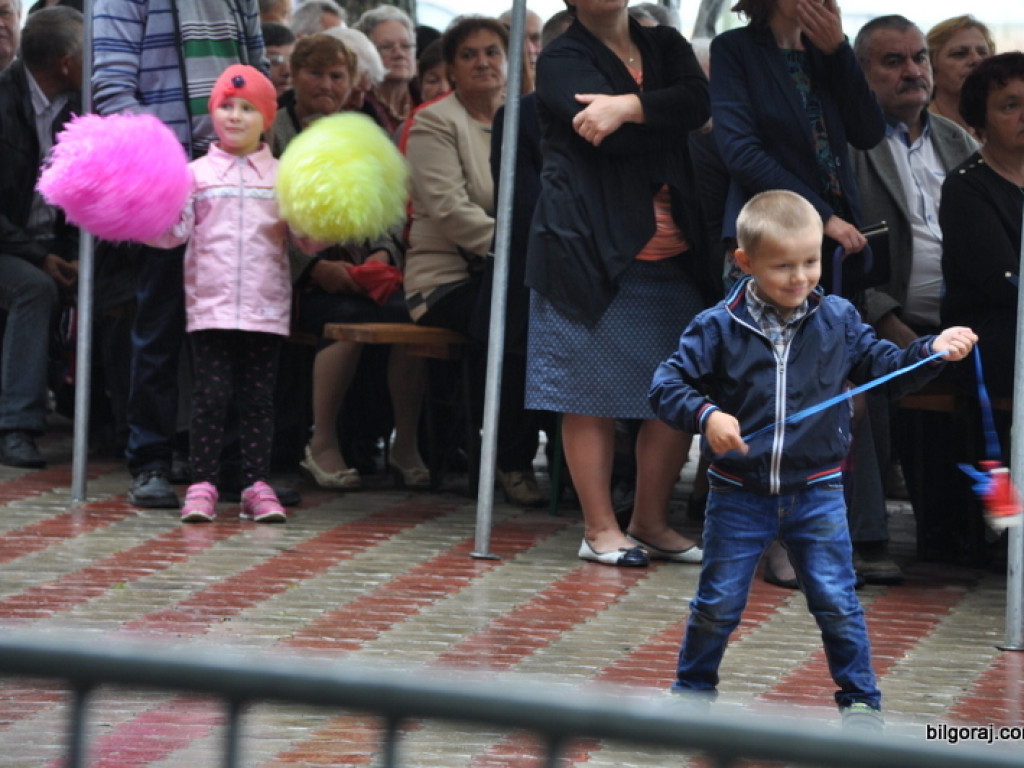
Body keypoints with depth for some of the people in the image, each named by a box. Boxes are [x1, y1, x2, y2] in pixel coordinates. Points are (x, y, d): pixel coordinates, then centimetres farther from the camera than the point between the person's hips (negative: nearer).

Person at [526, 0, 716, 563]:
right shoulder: (561, 61, 0)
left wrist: (632, 107, -19)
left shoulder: (665, 46, 15)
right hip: (593, 250, -5)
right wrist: (666, 119, -4)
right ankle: (600, 528, 7)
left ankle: (651, 522, 14)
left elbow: (698, 100, -6)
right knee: (593, 396, -1)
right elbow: (614, 139, -16)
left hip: (671, 257, 5)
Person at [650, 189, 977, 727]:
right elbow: (668, 385, -9)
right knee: (718, 603, 9)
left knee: (837, 602, 2)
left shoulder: (838, 320, -1)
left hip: (816, 492, 1)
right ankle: (693, 690, 27)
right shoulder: (718, 328, -9)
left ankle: (860, 701, 14)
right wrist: (706, 416, -26)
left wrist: (932, 351, -6)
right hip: (739, 494, -1)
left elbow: (882, 365, 10)